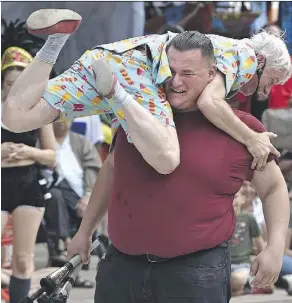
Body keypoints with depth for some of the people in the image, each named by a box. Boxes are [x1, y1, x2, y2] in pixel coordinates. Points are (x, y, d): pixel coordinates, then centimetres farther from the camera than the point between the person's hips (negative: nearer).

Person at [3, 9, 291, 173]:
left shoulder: (220, 45, 34)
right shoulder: (241, 53, 5)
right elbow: (210, 103, -14)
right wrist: (252, 139, -6)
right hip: (135, 67, -9)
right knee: (166, 161, -30)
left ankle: (58, 36, -8)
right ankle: (112, 89, -26)